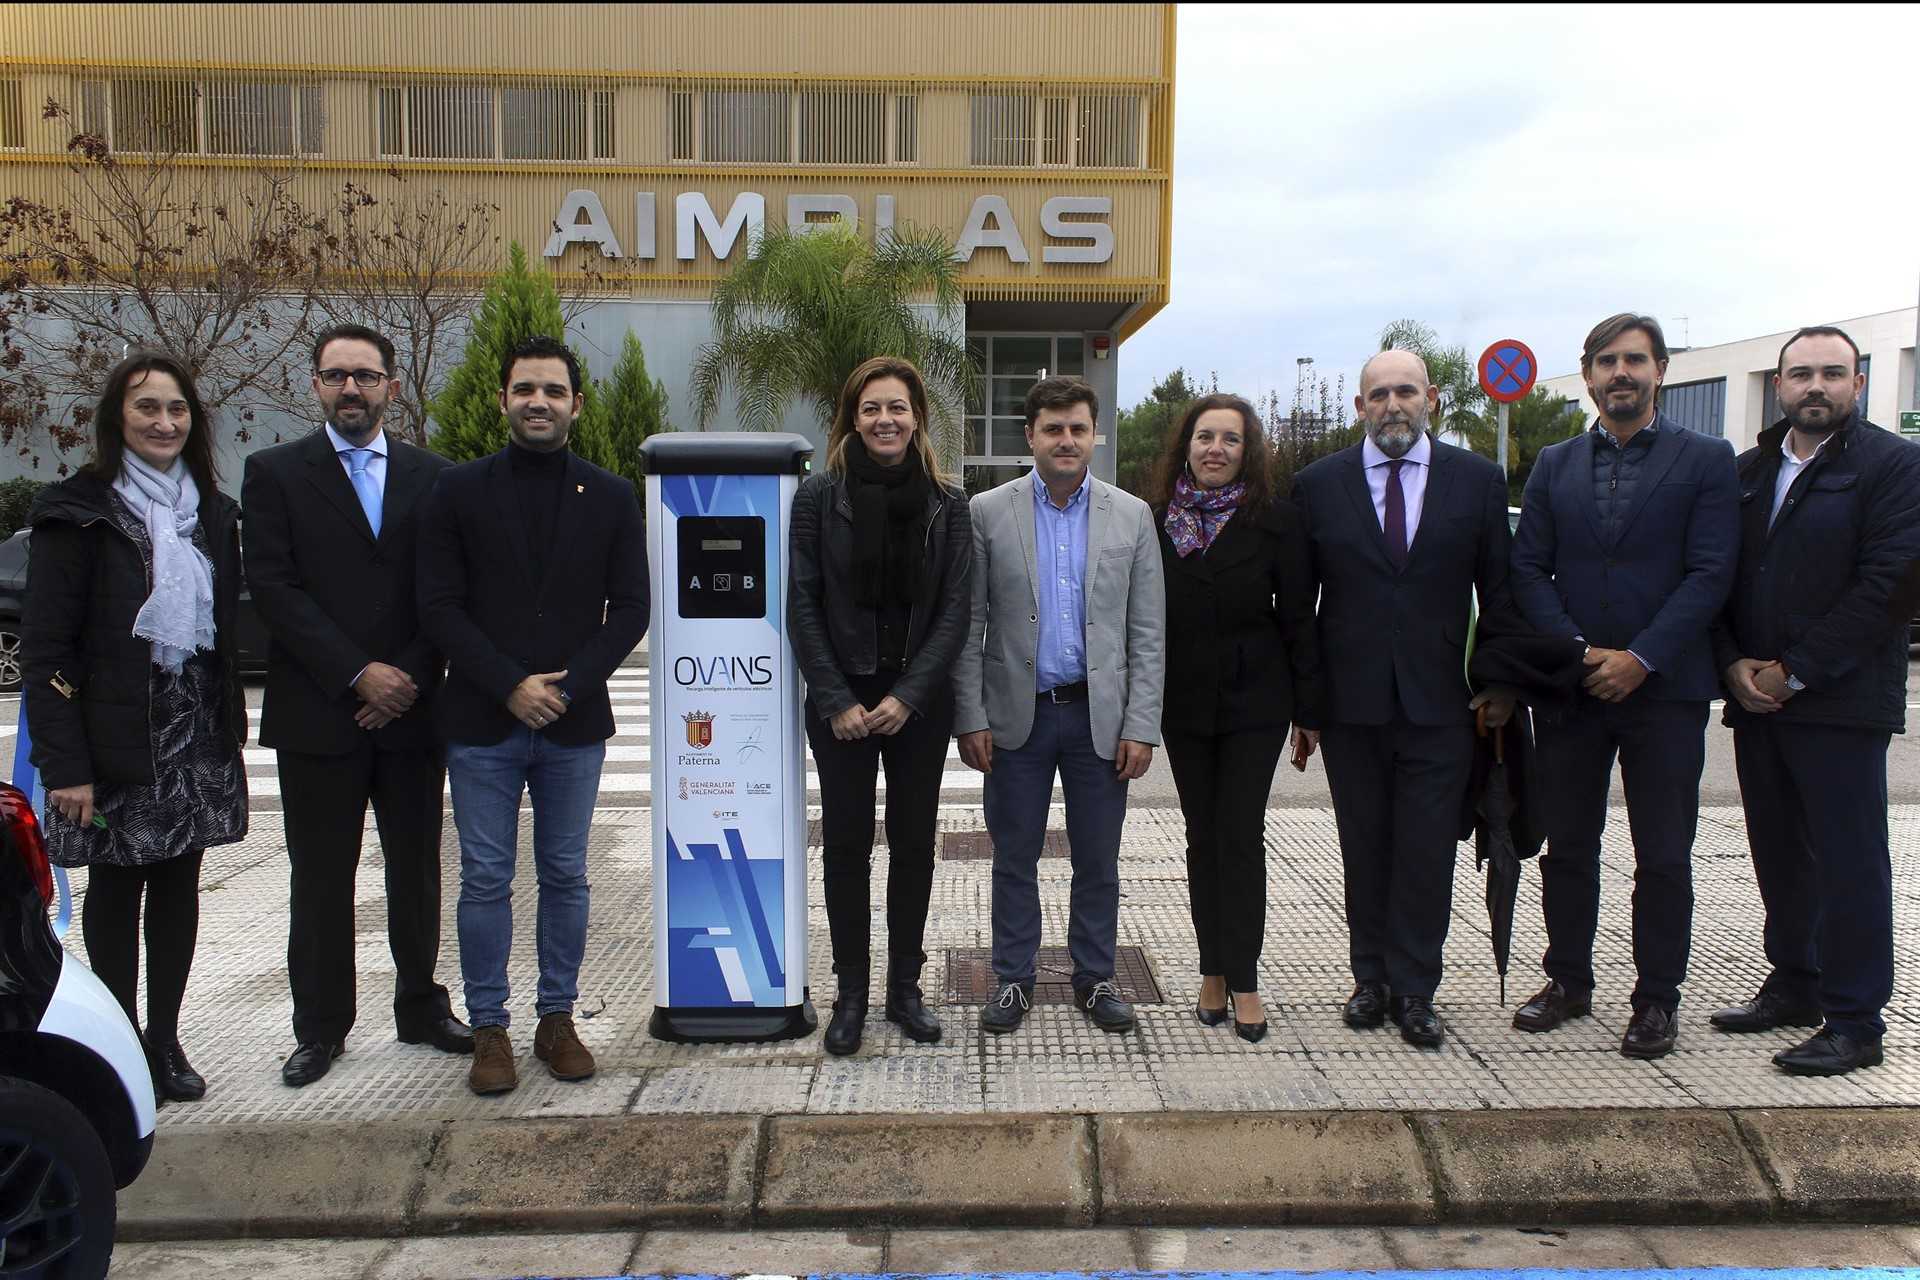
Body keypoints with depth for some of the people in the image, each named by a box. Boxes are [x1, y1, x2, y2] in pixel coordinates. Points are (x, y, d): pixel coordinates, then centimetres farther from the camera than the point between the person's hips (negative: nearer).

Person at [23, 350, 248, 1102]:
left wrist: (231, 729, 6)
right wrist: (63, 763, -16)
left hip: (197, 733, 4)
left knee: (179, 885, 10)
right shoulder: (76, 511, -6)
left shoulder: (214, 512, 10)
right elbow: (43, 648, -10)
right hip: (116, 738, -4)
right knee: (115, 888, 6)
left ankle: (165, 1038, 21)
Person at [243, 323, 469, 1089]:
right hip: (317, 716, -2)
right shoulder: (275, 473, 2)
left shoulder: (431, 476, 8)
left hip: (411, 710, 2)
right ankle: (320, 1028, 20)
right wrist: (358, 674, -14)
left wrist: (412, 679, -8)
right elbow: (274, 588, -7)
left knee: (417, 872, 11)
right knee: (320, 881, 7)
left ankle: (422, 1009, 25)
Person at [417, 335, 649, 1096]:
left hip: (575, 723, 1)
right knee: (485, 879, 5)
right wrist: (510, 686, -12)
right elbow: (438, 607, -2)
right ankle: (488, 1028, 17)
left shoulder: (610, 498, 5)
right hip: (481, 722, -1)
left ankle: (558, 1019, 21)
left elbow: (630, 609, 1)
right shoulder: (459, 491, 3)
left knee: (565, 876, 9)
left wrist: (567, 688, -10)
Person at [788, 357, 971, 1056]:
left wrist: (906, 697, -11)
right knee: (846, 844, 4)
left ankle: (905, 987, 22)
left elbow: (955, 609, -2)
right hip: (841, 701, -1)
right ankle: (851, 993, 18)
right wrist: (837, 701, -10)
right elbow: (802, 605, -4)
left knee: (914, 843, 8)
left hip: (918, 701, 1)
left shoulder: (947, 501, 1)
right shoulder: (820, 494, -2)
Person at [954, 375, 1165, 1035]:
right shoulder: (988, 512, 0)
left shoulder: (1131, 516, 3)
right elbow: (968, 626, 0)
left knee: (1098, 860, 10)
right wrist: (970, 718, -5)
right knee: (1014, 857, 9)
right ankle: (1013, 978, 24)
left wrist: (1141, 725, -4)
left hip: (1100, 715, 1)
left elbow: (1148, 632, 2)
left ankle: (1094, 978, 26)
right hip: (1018, 714, -1)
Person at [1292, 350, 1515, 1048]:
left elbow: (1500, 591, 7)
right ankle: (1371, 979, 24)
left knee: (1427, 853, 2)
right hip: (1350, 703, 1)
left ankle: (1413, 991, 15)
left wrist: (1502, 683, 4)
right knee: (1364, 851, 10)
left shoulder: (1478, 480, 3)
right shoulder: (1319, 485, 2)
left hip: (1440, 703, 0)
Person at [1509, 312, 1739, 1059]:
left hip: (1665, 690, -3)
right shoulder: (1554, 466, 10)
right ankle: (1569, 982, 25)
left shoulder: (1706, 461, 1)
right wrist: (1579, 653, -9)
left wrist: (1640, 659, -15)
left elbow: (1711, 574, -7)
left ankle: (1656, 999, 17)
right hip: (1570, 688, 3)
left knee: (1663, 858, 4)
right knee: (1567, 849, 11)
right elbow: (1527, 572, 4)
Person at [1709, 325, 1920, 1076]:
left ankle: (1854, 1022, 7)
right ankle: (1795, 987, 27)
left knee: (1849, 863, -1)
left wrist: (1794, 672, -14)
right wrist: (1734, 663, -4)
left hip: (1840, 703, -6)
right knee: (1780, 855, 13)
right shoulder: (1747, 472, 14)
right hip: (1757, 699, 6)